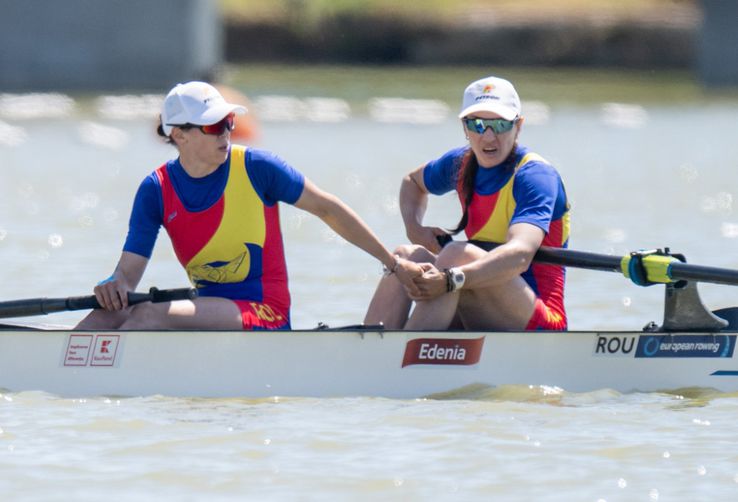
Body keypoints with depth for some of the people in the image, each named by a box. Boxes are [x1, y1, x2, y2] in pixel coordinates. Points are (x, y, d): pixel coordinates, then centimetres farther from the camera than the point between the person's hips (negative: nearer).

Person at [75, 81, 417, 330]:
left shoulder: (255, 168, -5)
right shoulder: (156, 190, 3)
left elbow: (327, 209, 5)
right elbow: (129, 270, -2)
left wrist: (394, 263, 7)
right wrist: (114, 285, -28)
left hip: (266, 316, -4)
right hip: (209, 311, 4)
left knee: (149, 316, -30)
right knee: (111, 313, -24)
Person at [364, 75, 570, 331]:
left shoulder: (536, 175, -14)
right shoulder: (461, 164, 8)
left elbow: (520, 255, -32)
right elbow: (413, 181, 32)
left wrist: (450, 280, -47)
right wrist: (414, 228, 9)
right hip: (478, 322, 7)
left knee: (457, 254, -29)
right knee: (407, 255, -11)